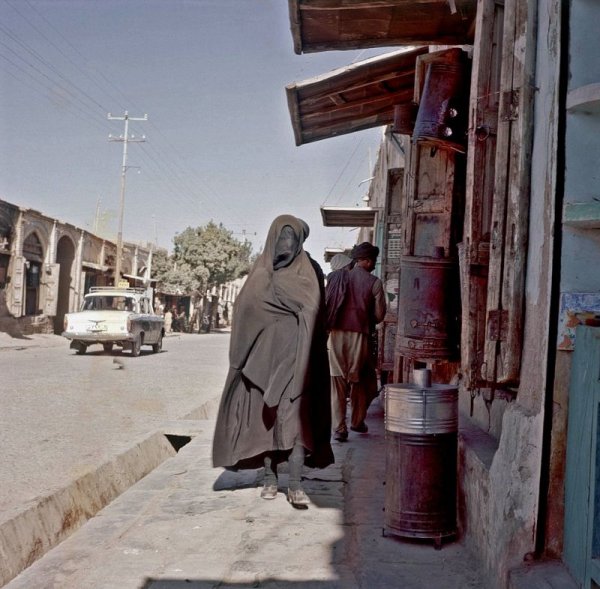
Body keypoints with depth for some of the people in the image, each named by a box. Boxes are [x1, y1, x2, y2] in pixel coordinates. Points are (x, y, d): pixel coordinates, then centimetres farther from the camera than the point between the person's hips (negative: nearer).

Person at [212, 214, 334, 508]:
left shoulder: (309, 272, 6)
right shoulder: (261, 270, 10)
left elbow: (314, 309, -6)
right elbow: (246, 305, 1)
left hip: (294, 357, -2)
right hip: (263, 356, 2)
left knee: (294, 418, -9)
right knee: (263, 417, 6)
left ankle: (295, 485, -7)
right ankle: (270, 478, 19)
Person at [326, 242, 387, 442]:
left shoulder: (335, 277, 3)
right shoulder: (373, 282, -3)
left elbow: (324, 305, 1)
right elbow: (379, 314, -3)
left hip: (336, 334, 2)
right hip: (359, 335, -2)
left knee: (337, 381, 5)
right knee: (360, 380, 16)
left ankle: (339, 428, 3)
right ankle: (357, 421, 28)